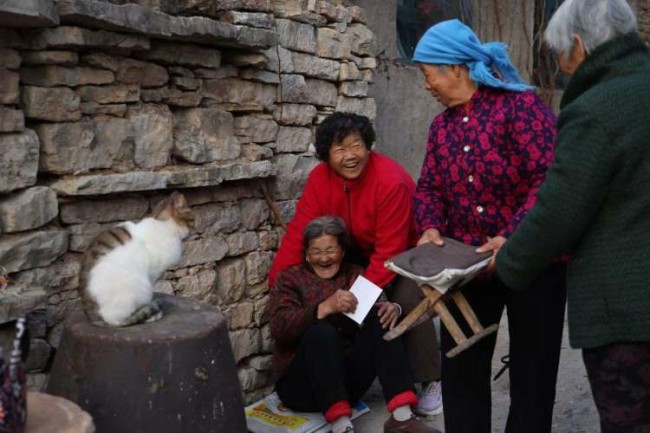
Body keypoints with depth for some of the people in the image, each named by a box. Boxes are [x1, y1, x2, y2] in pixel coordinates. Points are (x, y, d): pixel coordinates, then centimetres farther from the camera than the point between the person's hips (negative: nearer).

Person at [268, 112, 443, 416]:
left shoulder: (391, 181, -33)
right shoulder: (320, 178, -16)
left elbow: (389, 252, -31)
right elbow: (299, 232, -17)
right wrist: (276, 285, -24)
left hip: (406, 252, -5)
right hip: (360, 252, 6)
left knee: (408, 303, -26)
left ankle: (432, 382, -7)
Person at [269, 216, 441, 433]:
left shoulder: (356, 275, 14)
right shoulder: (290, 278, 2)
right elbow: (280, 328, -16)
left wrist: (391, 307, -25)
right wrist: (326, 307, -30)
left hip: (347, 378, 3)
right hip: (300, 383, -3)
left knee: (382, 320, -17)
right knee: (321, 331, -30)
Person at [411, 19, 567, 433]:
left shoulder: (520, 104, -13)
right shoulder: (441, 125, 8)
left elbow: (547, 178, -21)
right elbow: (429, 187, 10)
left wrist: (512, 238, -28)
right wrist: (431, 227, -10)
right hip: (470, 262, 6)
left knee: (532, 366, 8)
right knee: (460, 363, 9)